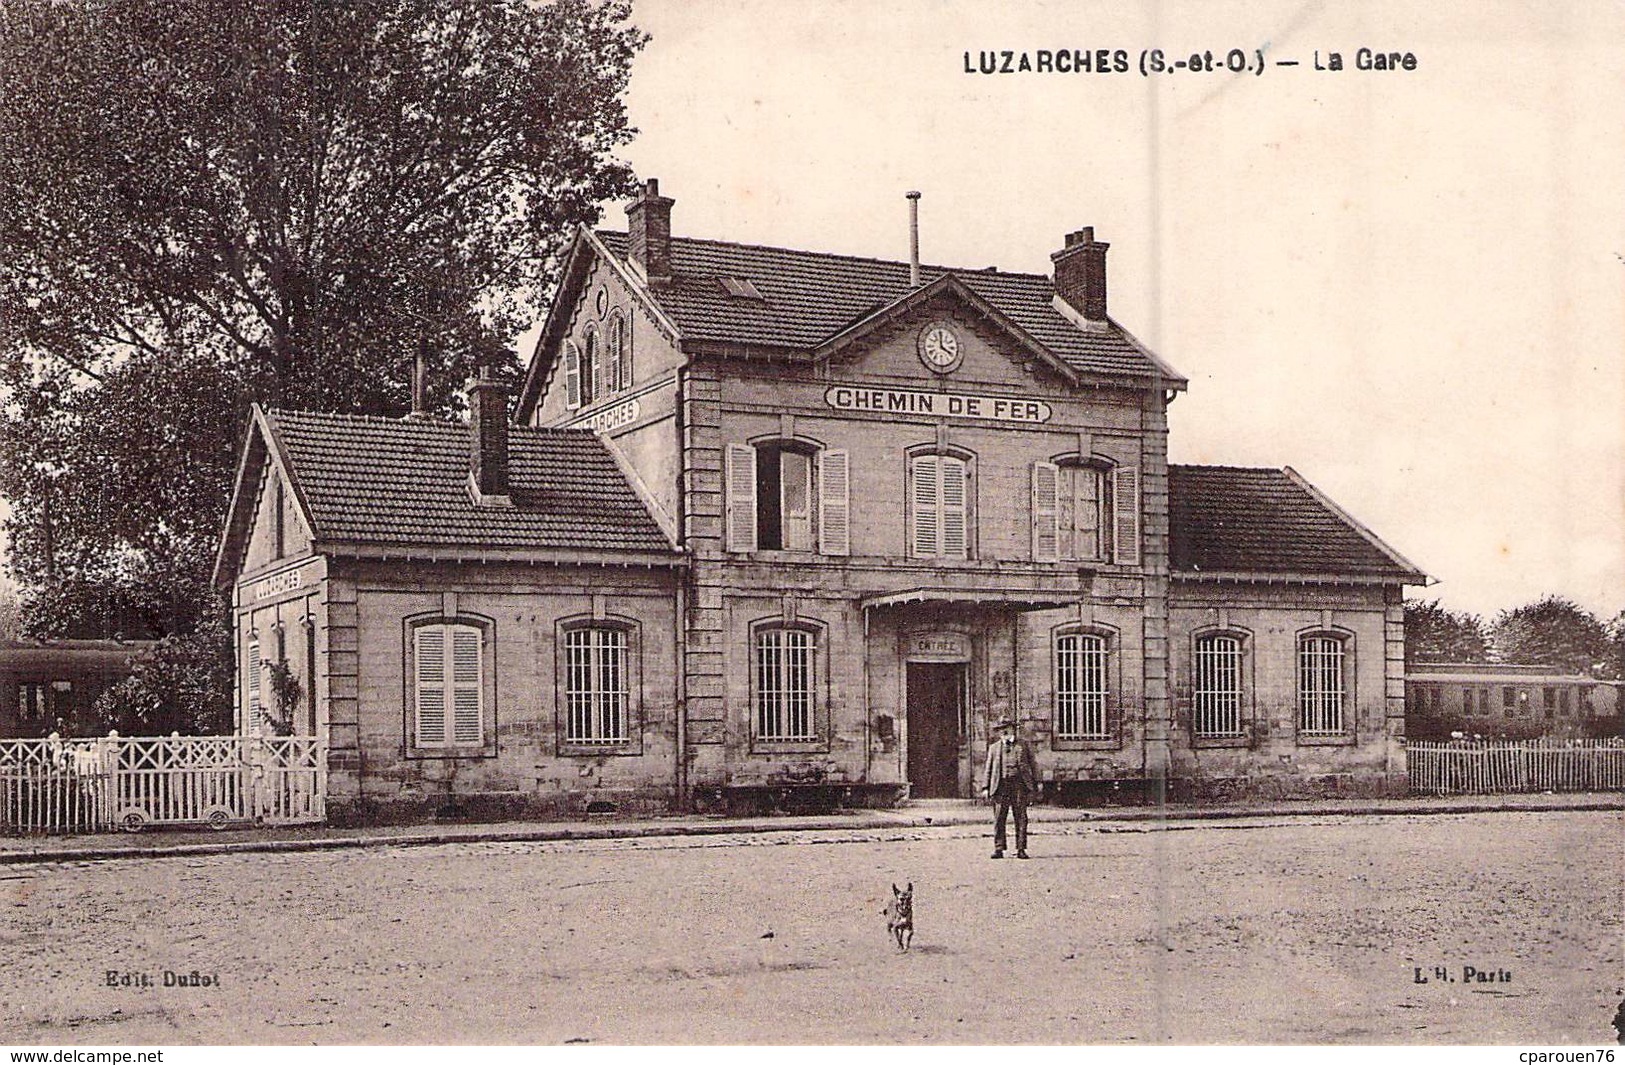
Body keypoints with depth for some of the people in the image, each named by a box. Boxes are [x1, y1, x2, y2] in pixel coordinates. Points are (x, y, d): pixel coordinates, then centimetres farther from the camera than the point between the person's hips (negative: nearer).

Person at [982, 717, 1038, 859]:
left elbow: (1032, 765, 12)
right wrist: (985, 787, 5)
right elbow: (989, 769, 16)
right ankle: (998, 849, 0)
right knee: (999, 818, -3)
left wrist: (1034, 786, 5)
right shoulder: (994, 748, 17)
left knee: (1021, 818, -2)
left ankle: (1020, 849, 2)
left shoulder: (1023, 745, 13)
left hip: (1019, 784, -1)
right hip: (1000, 785, 1)